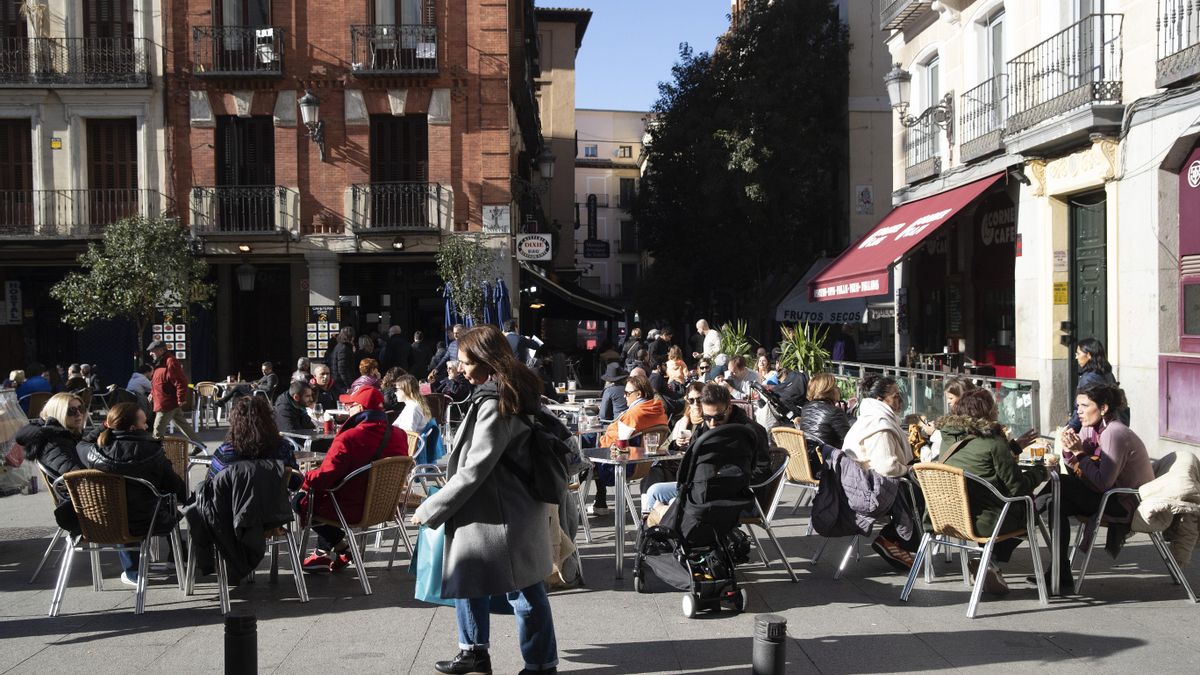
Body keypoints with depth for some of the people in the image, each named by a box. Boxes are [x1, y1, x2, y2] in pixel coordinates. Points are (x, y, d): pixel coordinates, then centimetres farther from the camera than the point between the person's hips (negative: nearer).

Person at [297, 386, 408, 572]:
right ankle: (324, 553, 30)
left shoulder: (348, 438, -26)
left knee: (300, 499, 15)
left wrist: (306, 479, -5)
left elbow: (324, 477, -26)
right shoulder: (399, 437, -4)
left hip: (350, 508, -8)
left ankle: (342, 547, 16)